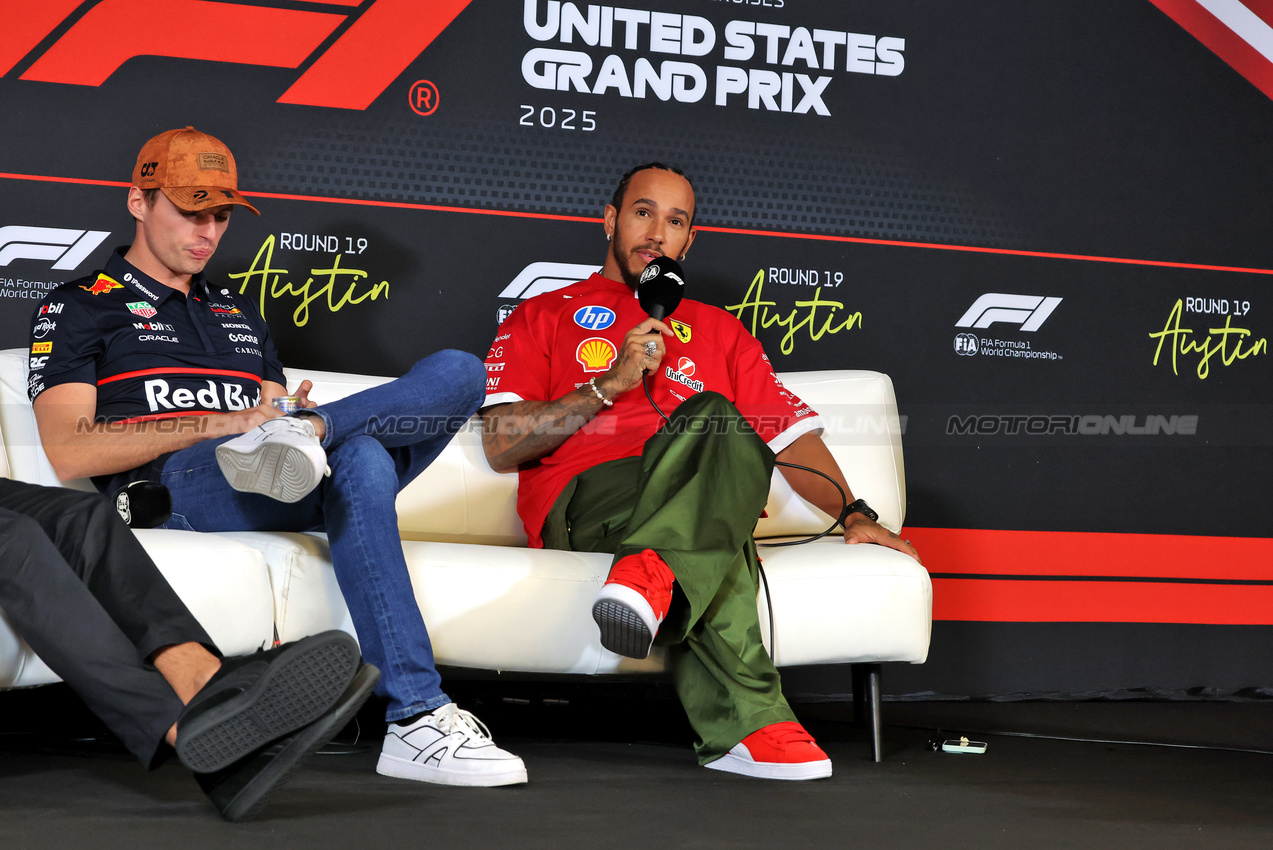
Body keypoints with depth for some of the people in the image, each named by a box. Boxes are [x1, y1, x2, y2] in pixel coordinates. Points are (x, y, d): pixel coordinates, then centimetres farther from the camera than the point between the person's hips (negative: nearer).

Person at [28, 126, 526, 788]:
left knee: (459, 371, -15)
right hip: (169, 487, -5)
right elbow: (71, 455, 0)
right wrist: (218, 424, -10)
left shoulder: (240, 314, 36)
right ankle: (416, 719, -47)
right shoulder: (78, 309, 15)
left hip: (285, 496, 6)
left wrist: (291, 414, -2)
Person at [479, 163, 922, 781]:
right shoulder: (544, 318, 22)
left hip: (691, 499, 3)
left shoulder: (717, 331, 32)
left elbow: (791, 434, 21)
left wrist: (854, 514, 3)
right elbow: (501, 446, 7)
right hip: (586, 497, -3)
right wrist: (610, 384, -2)